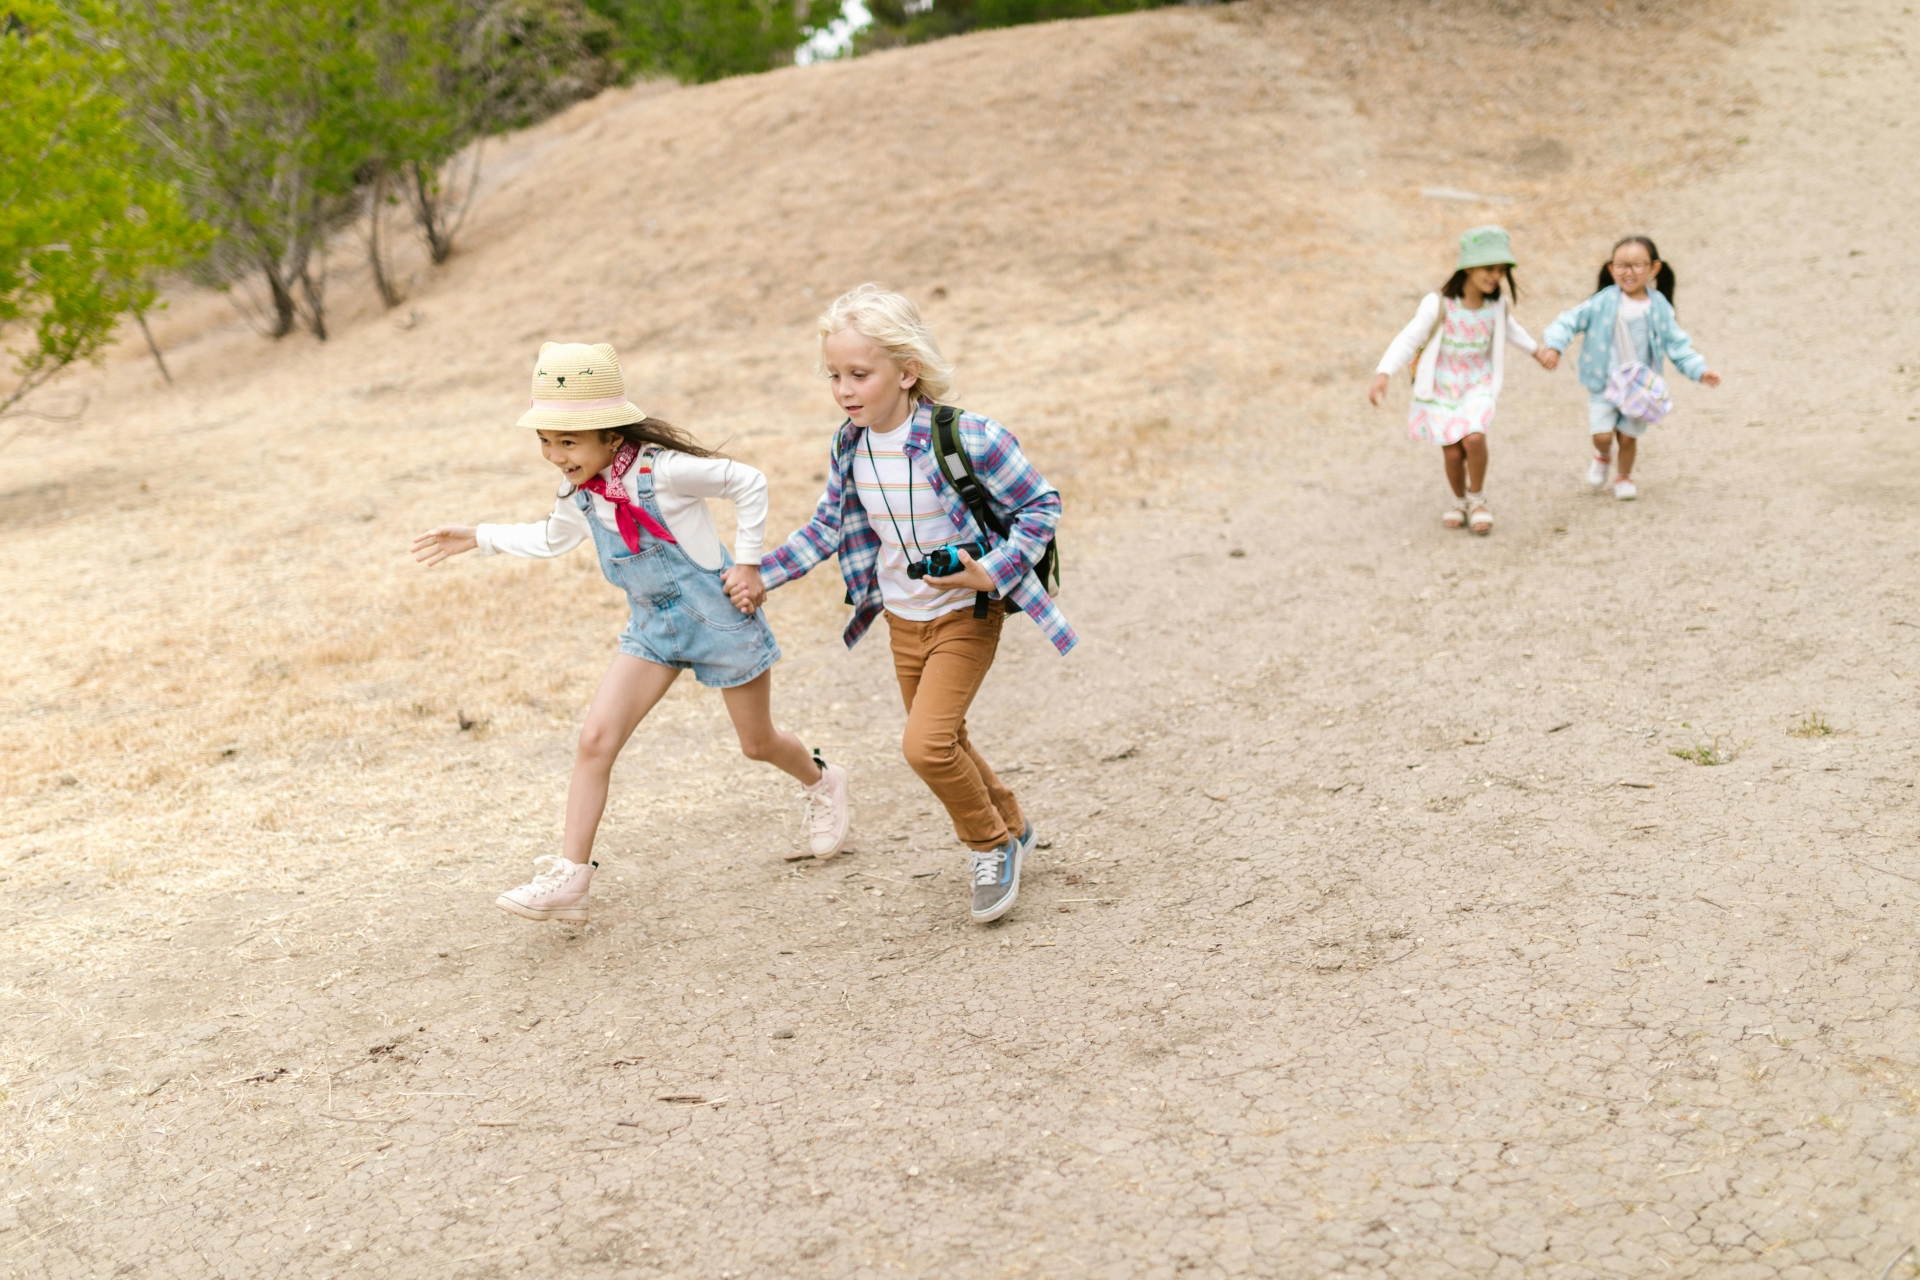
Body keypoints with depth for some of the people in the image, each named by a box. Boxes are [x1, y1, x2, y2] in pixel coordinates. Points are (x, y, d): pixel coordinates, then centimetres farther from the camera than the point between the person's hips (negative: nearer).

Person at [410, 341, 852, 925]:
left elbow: (749, 483, -15)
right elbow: (552, 538, 19)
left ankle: (821, 781, 47)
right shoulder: (578, 493, -4)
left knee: (758, 742, 11)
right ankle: (569, 876, -5)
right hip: (653, 626, 6)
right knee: (595, 738, -10)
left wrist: (748, 562, -14)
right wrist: (478, 538, 13)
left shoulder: (660, 470, -25)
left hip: (717, 613, -5)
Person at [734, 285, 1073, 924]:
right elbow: (829, 526, 11)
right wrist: (763, 575, 7)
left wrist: (994, 571, -26)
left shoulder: (966, 439, -25)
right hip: (903, 619, 7)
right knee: (942, 742, 19)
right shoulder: (850, 447, -6)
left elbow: (1041, 505, -15)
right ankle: (1010, 827, 44)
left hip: (966, 615, -6)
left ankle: (991, 844, 7)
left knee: (926, 743, -18)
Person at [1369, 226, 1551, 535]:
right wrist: (1382, 375, -32)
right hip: (1441, 388, -2)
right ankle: (1459, 500, 28)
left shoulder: (1497, 305, -6)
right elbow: (1408, 340, -20)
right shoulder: (1438, 305, -20)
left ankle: (1477, 500, 4)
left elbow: (1509, 328, 17)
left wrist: (1535, 350, 33)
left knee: (1474, 438, -21)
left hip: (1478, 385, 2)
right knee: (1452, 452, -3)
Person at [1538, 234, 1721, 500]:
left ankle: (1624, 477, 34)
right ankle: (1602, 457, 30)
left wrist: (1700, 371, -12)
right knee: (1603, 435, -7)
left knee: (1628, 437, 5)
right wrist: (1554, 345, -26)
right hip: (1603, 383, -1)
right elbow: (1571, 320, -9)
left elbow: (1677, 343, -3)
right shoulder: (1604, 302, -11)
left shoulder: (1659, 307, -6)